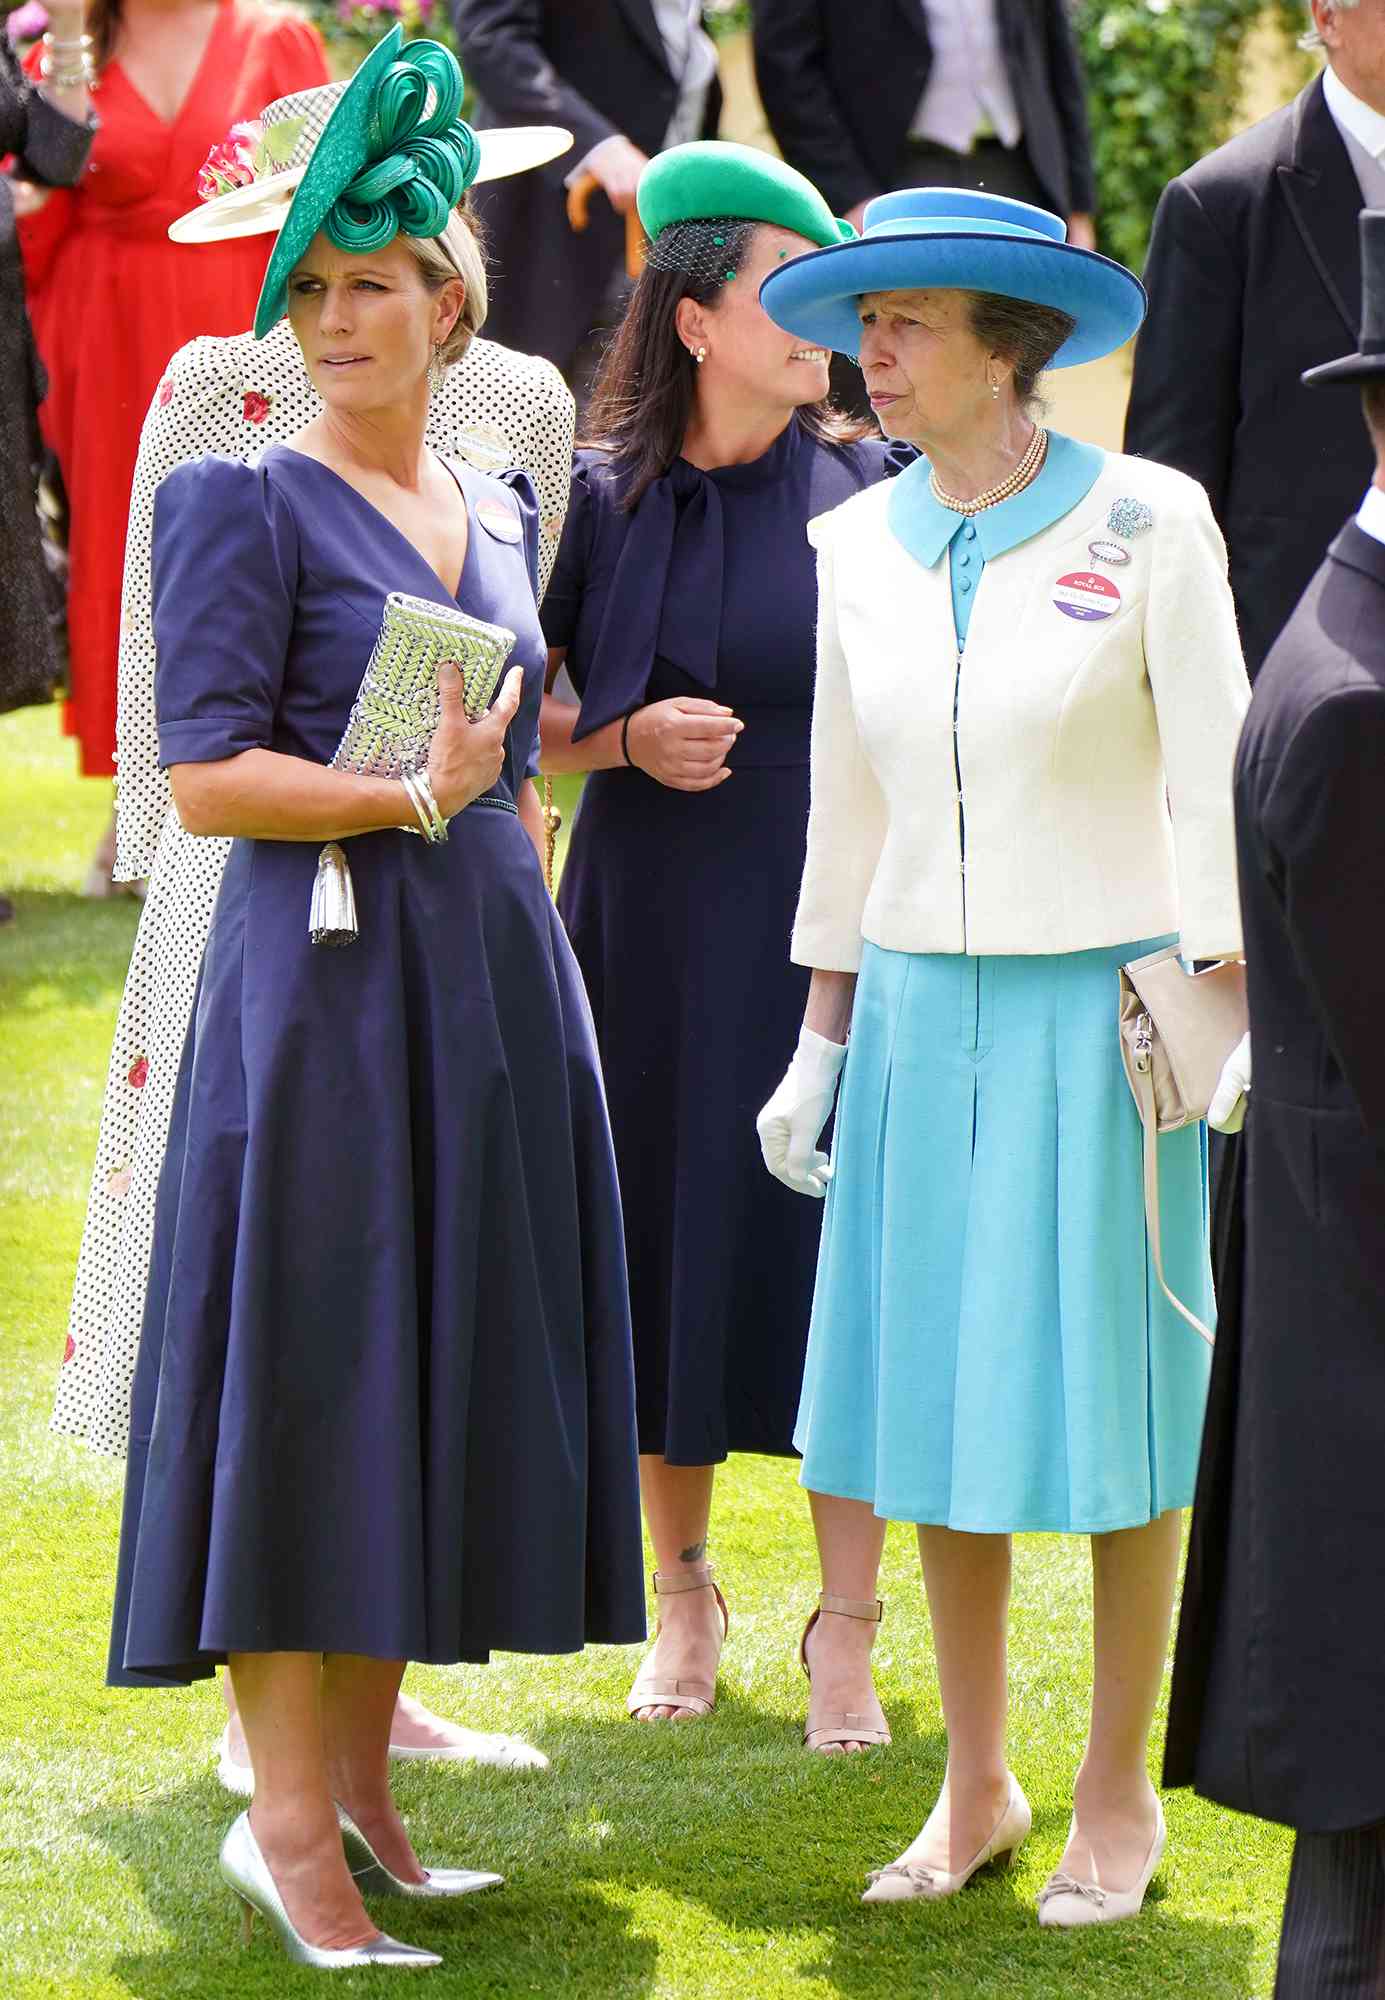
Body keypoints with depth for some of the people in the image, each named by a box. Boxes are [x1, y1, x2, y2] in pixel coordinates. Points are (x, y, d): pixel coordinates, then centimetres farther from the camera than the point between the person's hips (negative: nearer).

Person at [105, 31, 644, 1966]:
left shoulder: (498, 510, 14)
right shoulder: (251, 507, -5)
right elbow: (206, 774, -12)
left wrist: (540, 964, 15)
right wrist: (411, 800, -19)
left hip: (493, 989, 7)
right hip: (323, 986, -6)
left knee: (447, 1381, 8)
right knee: (307, 1375, -5)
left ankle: (362, 1779, 16)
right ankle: (287, 1820, 0)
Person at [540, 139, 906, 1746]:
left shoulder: (867, 492, -2)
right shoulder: (601, 498, 0)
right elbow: (518, 720, 7)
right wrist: (629, 739, -10)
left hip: (827, 931, -1)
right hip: (651, 933, 1)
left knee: (835, 1253, -4)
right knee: (664, 1257, 7)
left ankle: (847, 1625, 8)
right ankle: (682, 1594, 26)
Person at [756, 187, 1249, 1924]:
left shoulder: (1146, 524, -8)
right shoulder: (860, 548, 6)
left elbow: (1217, 781, -6)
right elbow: (848, 814, 13)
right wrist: (818, 1051, 12)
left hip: (1102, 1008, -4)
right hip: (920, 1013, 4)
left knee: (1112, 1395, 2)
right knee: (935, 1390, 6)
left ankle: (1118, 1791, 14)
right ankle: (975, 1788, 17)